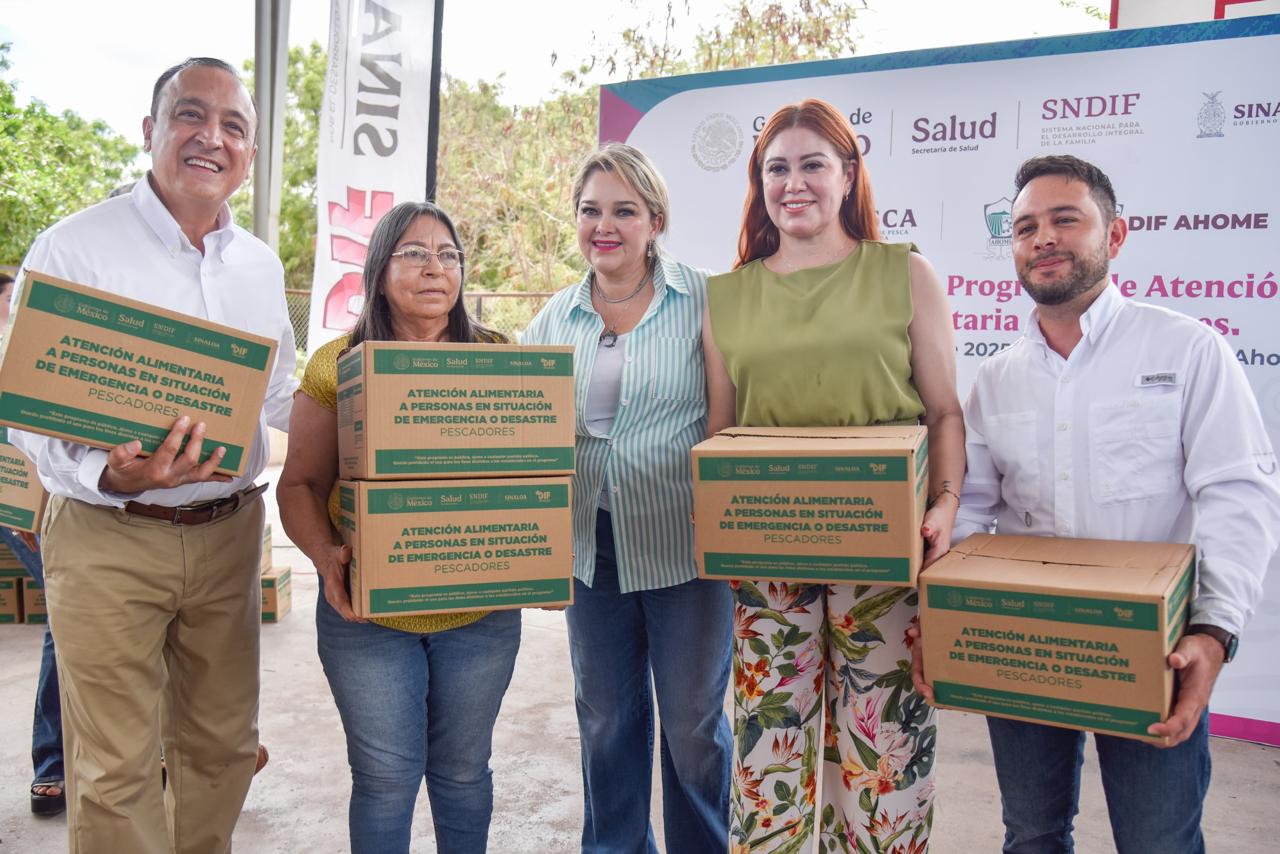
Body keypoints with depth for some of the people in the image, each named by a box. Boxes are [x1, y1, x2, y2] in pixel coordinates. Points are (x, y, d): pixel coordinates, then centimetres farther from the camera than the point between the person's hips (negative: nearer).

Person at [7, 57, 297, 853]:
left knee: (223, 744, 16)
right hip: (109, 539, -4)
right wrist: (110, 477, -27)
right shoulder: (75, 247, -8)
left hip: (228, 532, 5)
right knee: (116, 767, 5)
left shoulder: (261, 264, 8)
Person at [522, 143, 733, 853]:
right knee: (605, 720, 18)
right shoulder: (557, 317, 7)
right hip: (590, 546, 4)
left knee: (693, 723, 9)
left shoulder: (702, 300, -6)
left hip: (682, 545, -4)